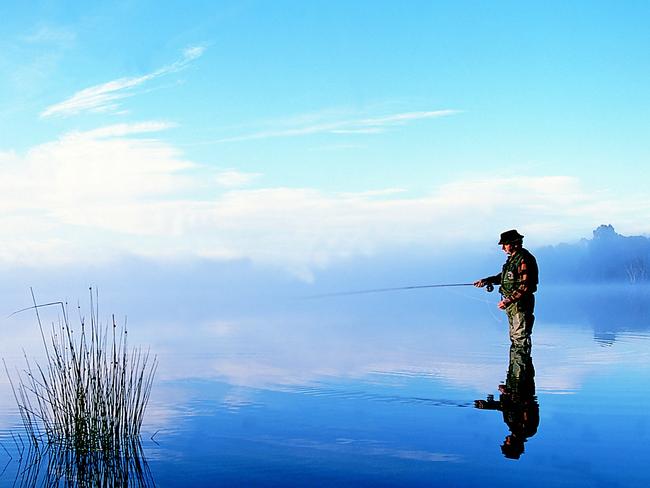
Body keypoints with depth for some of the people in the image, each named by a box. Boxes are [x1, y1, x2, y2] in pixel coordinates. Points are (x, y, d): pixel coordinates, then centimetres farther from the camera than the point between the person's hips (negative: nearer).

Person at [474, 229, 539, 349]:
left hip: (521, 304, -11)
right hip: (512, 304, 11)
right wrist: (487, 281, 12)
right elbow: (503, 276, 24)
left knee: (521, 336, -9)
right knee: (514, 336, 16)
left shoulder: (524, 260, -19)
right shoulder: (512, 258, 13)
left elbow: (525, 287, -24)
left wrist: (509, 301, -26)